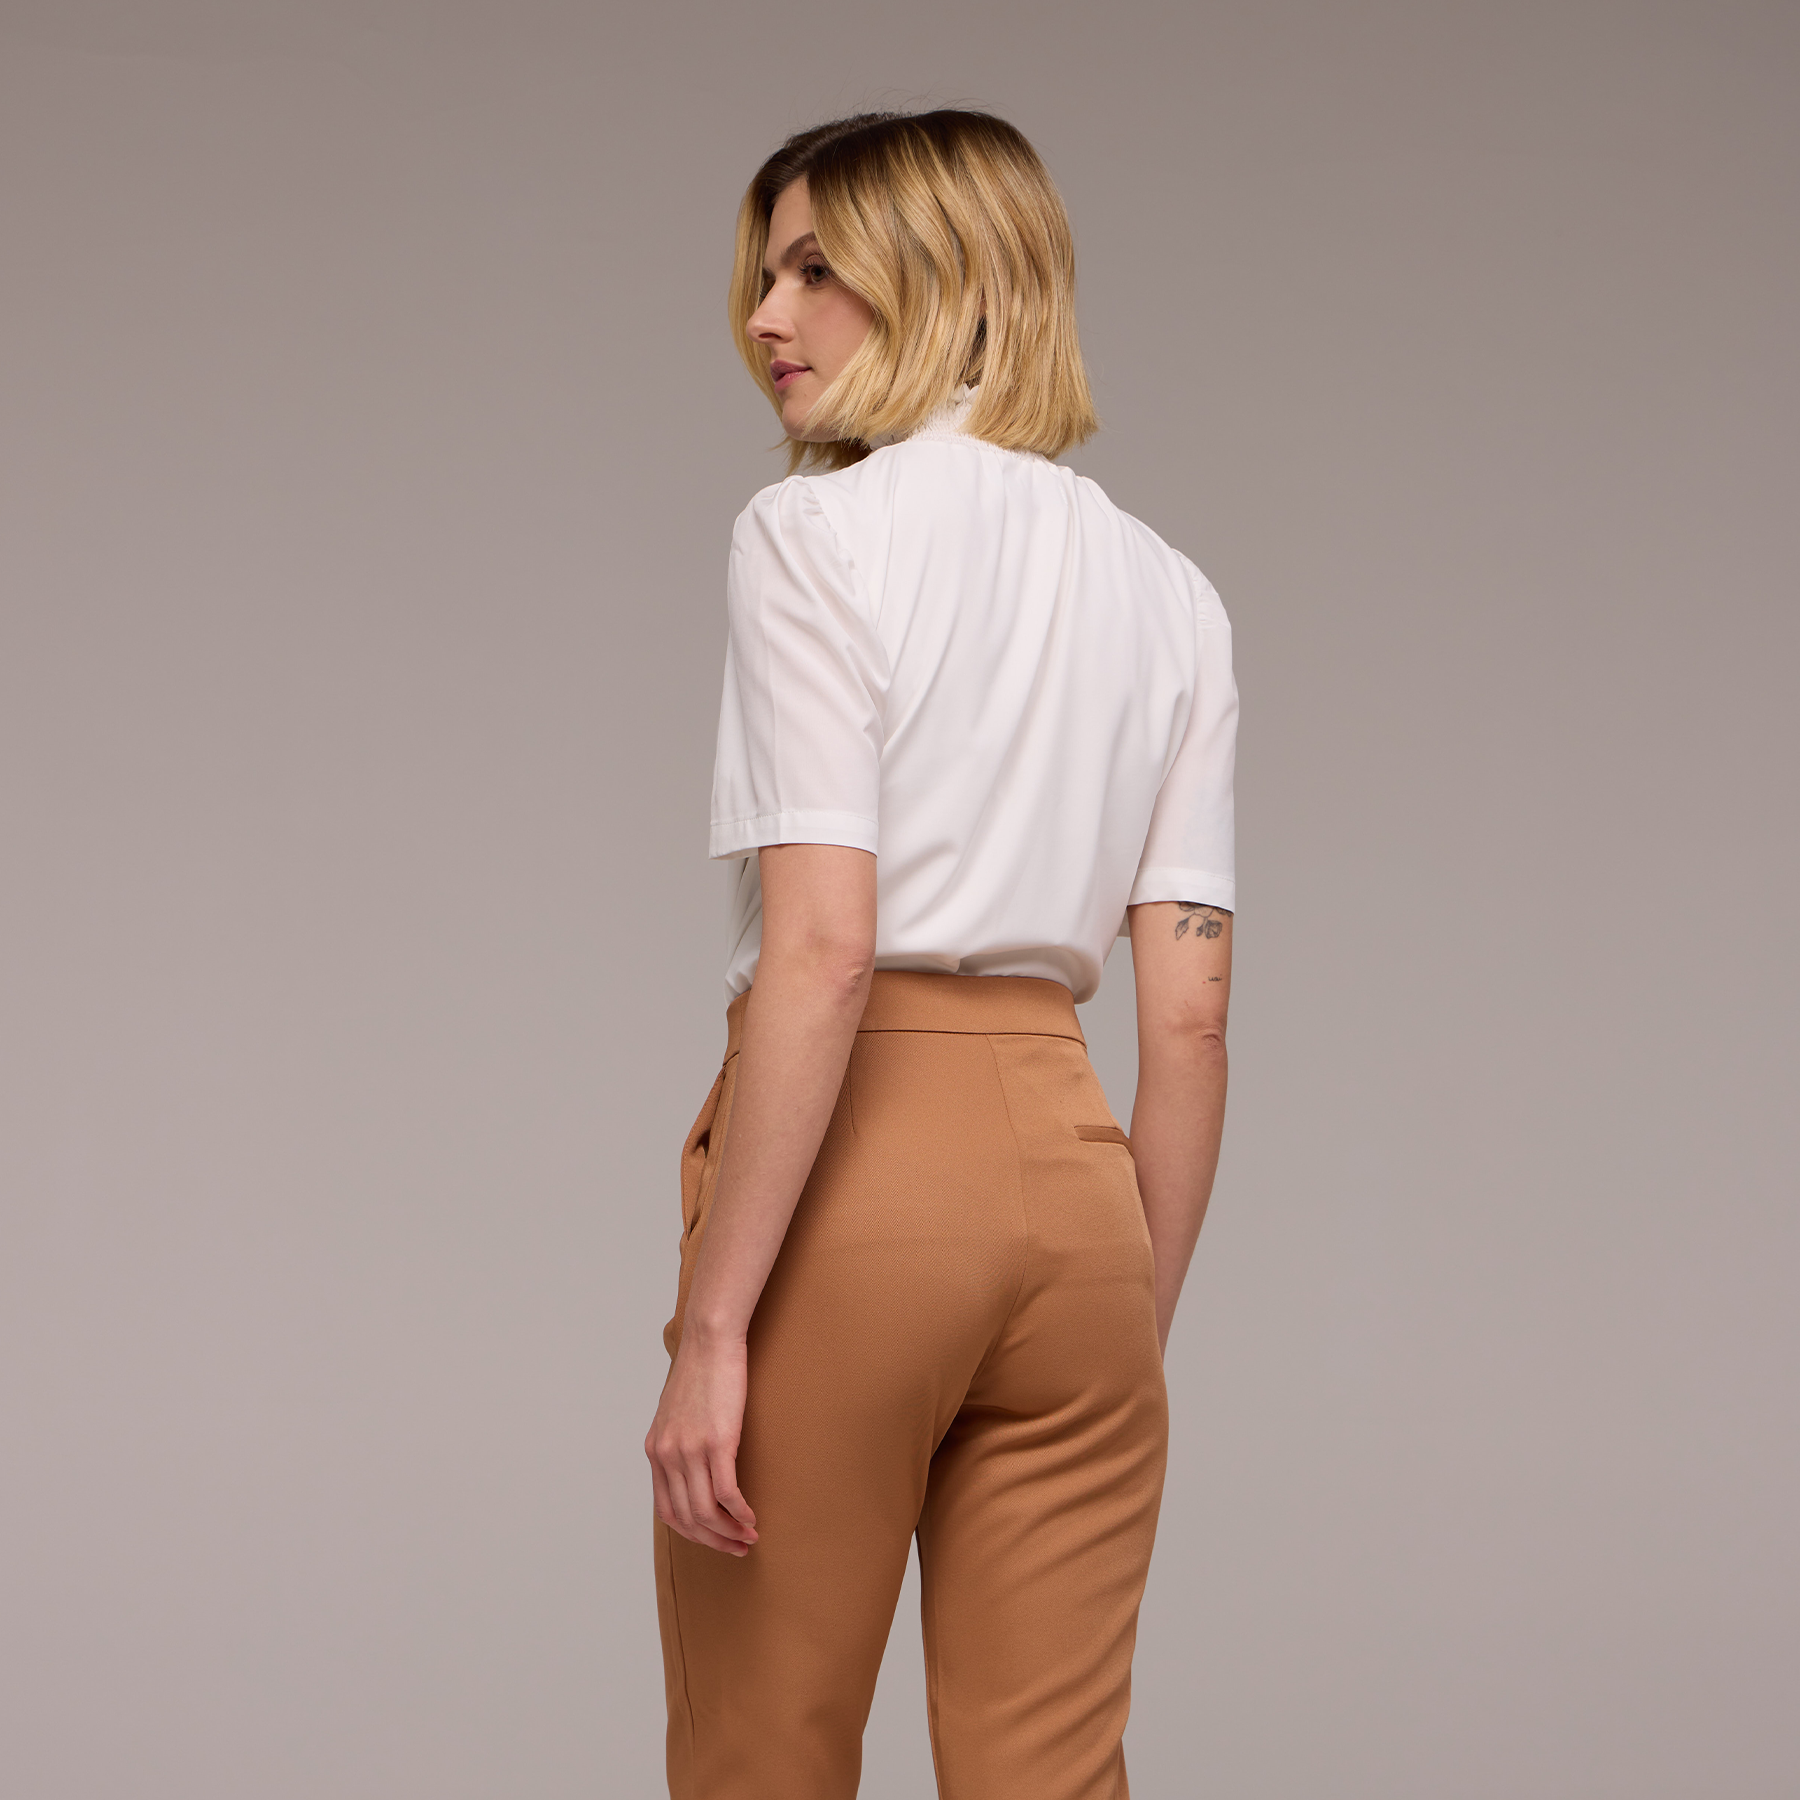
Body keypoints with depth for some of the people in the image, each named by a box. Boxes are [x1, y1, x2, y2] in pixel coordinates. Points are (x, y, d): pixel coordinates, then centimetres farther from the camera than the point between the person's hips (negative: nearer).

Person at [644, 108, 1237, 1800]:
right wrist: (1138, 1323, 14)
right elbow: (1188, 1017, 8)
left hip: (859, 1168, -5)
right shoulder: (1167, 591, 11)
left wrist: (711, 1325, -16)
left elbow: (821, 955, -17)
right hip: (1068, 1166, 6)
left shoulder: (814, 532, -7)